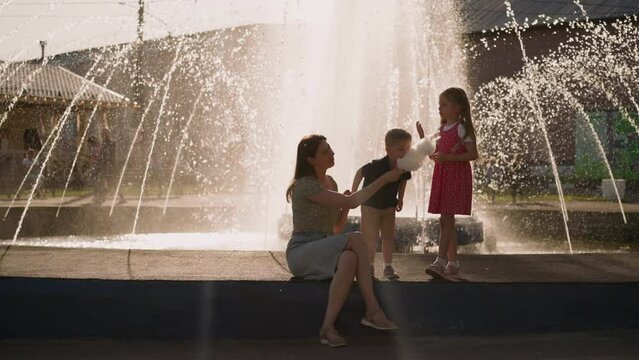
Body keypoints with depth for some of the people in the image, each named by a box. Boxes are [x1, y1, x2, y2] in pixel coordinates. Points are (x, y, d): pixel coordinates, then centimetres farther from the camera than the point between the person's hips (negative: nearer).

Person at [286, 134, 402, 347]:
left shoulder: (331, 183, 13)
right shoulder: (305, 186, -14)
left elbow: (337, 229, 17)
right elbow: (352, 201, -22)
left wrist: (344, 208, -3)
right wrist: (385, 178, -19)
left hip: (324, 251, 7)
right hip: (301, 253, -7)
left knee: (349, 258, -29)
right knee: (356, 239, -29)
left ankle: (328, 327, -31)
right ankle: (372, 310, -27)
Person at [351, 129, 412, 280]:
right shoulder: (377, 166, -32)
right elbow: (360, 172, -16)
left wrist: (400, 198, 6)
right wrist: (353, 193, -11)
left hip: (389, 206, 5)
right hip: (370, 205, -5)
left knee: (389, 236, 8)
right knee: (371, 237, -3)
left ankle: (388, 267, 15)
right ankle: (370, 266, 9)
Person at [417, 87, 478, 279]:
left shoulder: (462, 128, -8)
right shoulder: (443, 129, 16)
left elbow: (473, 154, -15)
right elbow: (435, 155, 18)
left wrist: (448, 157, -23)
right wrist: (423, 139, 8)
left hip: (457, 176, -8)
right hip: (442, 175, 8)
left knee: (446, 219, -14)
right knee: (447, 220, 9)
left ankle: (440, 261, -16)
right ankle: (452, 263, 14)